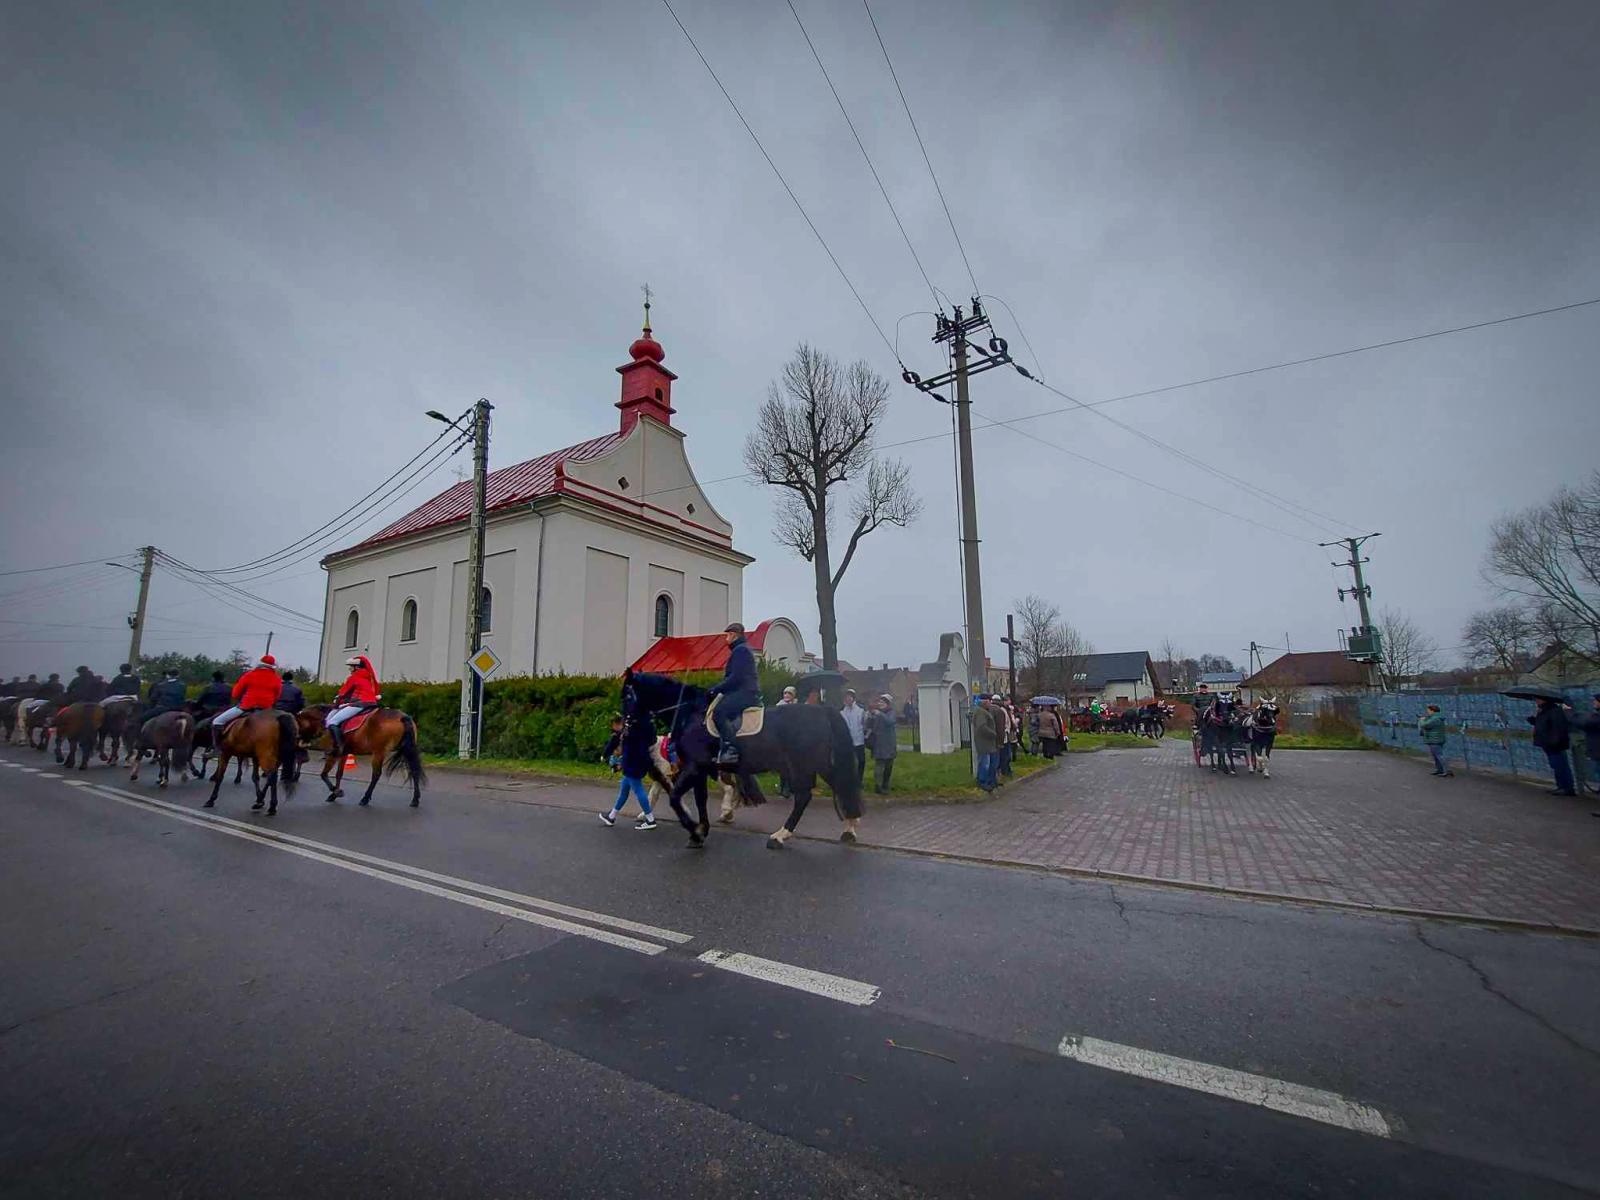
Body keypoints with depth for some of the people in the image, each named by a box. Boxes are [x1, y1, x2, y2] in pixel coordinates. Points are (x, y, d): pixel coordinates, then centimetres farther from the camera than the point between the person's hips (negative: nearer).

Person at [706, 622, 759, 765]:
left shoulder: (741, 650, -8)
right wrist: (717, 688, 20)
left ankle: (731, 748, -31)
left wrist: (716, 689, -14)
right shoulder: (741, 650, 26)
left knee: (719, 711, -26)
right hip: (743, 691, 12)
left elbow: (735, 677, -18)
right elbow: (733, 675, 27)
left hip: (745, 692, -12)